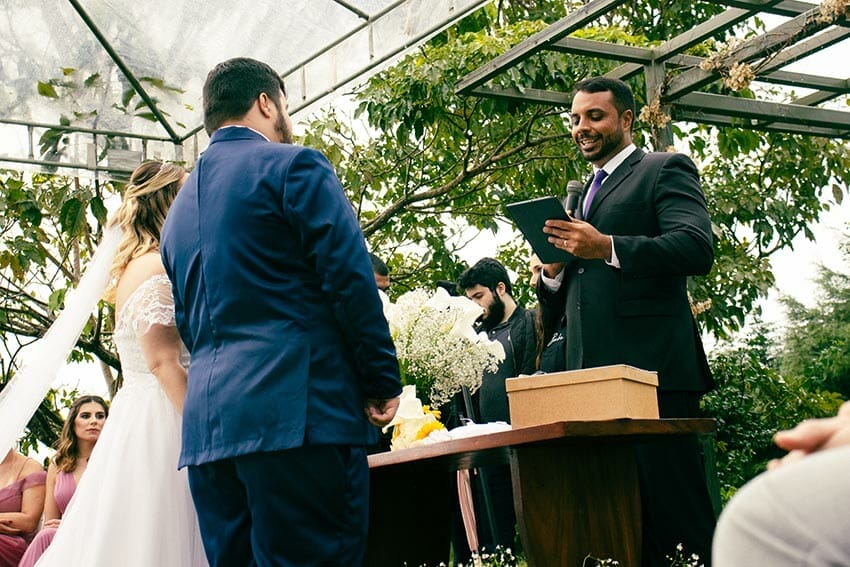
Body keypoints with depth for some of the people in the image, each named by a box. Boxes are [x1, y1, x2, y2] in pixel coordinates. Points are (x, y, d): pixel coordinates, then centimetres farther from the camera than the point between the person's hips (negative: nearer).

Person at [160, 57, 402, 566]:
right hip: (297, 412, -7)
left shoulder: (181, 204, 21)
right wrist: (384, 381, -2)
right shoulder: (293, 166, 0)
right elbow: (352, 280, -9)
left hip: (206, 425, 7)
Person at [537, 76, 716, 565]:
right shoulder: (583, 196, 25)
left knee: (675, 504, -8)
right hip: (592, 376, 7)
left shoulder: (666, 170, 3)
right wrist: (553, 272, 4)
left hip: (652, 369, -7)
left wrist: (607, 248, -21)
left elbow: (697, 249, -15)